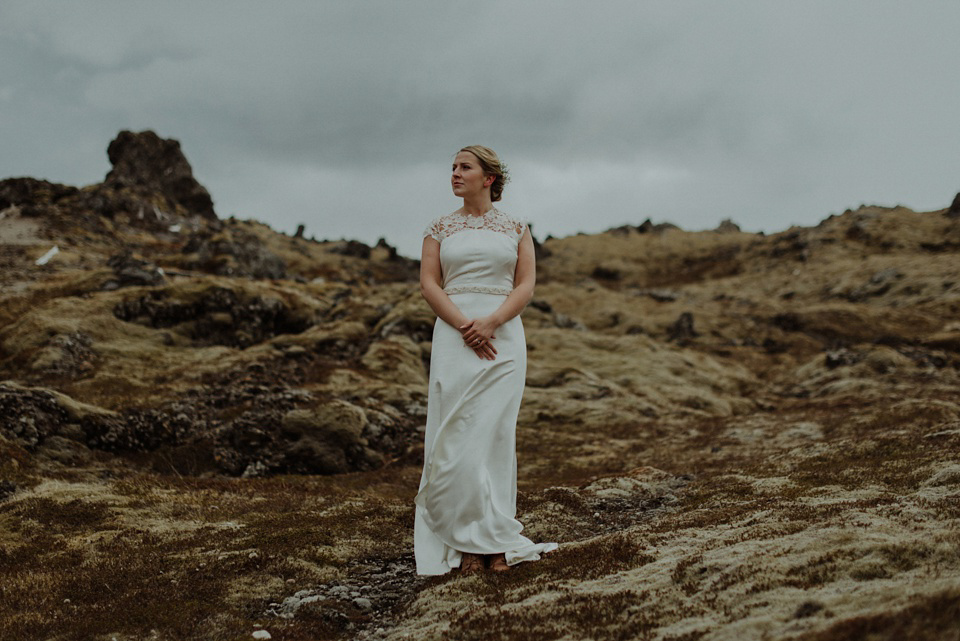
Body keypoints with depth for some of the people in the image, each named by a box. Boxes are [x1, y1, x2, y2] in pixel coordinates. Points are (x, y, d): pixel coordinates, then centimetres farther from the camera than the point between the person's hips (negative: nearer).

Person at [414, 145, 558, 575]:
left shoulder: (515, 229, 9)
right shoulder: (440, 228, 10)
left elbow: (526, 285, 1)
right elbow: (429, 284, 2)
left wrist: (490, 323, -15)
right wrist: (465, 326, -13)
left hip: (503, 338, 0)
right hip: (453, 339, 1)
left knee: (496, 434, -2)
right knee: (457, 438, -4)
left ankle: (495, 540, 4)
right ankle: (467, 542, 1)